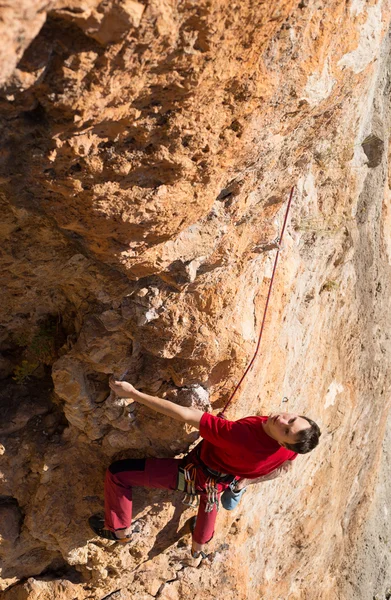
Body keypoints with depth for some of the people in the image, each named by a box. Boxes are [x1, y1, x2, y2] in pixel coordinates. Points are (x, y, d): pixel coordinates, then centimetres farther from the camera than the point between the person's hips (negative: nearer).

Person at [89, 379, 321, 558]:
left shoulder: (241, 436, -47)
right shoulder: (289, 447, -27)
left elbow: (187, 415, -45)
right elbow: (282, 467, -2)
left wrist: (133, 393, -39)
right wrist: (247, 480, 15)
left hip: (195, 475, -6)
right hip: (221, 482, 7)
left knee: (117, 472, 2)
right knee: (210, 492, 43)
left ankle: (121, 531, 25)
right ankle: (199, 546, 66)